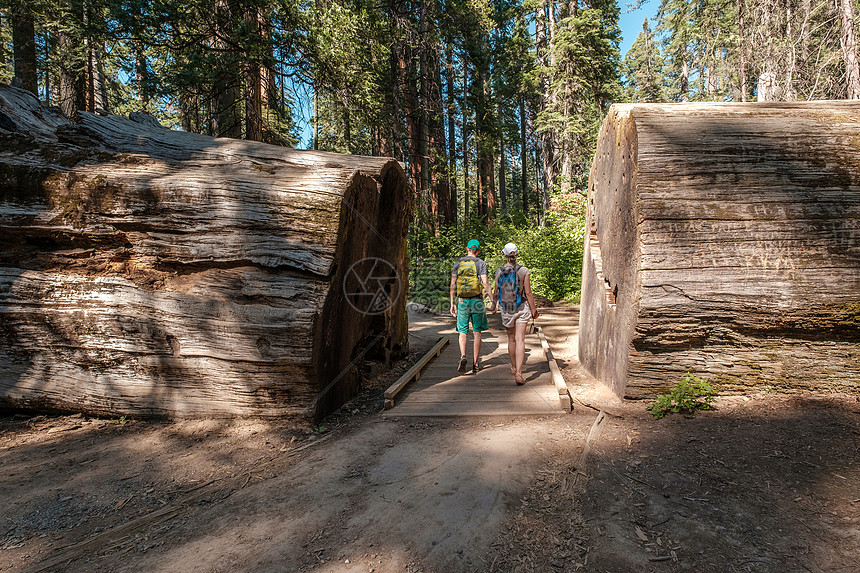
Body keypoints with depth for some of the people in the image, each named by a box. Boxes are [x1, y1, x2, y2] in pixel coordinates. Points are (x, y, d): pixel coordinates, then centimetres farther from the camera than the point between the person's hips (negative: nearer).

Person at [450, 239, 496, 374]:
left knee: (463, 332, 7)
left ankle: (463, 356, -16)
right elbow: (485, 284, -11)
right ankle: (476, 363, 11)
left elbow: (453, 285, 3)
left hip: (462, 301, 2)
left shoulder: (458, 263, 6)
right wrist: (493, 302, -8)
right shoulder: (481, 263, -2)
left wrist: (452, 303, 8)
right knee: (477, 333, 7)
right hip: (477, 301, -1)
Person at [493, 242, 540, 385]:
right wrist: (534, 309, 4)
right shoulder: (523, 271, -9)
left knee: (511, 338, 18)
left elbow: (495, 293, 2)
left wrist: (494, 301, 23)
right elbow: (528, 293, -8)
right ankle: (518, 373, -15)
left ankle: (514, 367, 36)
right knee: (520, 340, -5)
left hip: (506, 309, 2)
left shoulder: (499, 272, -4)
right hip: (522, 309, -2)